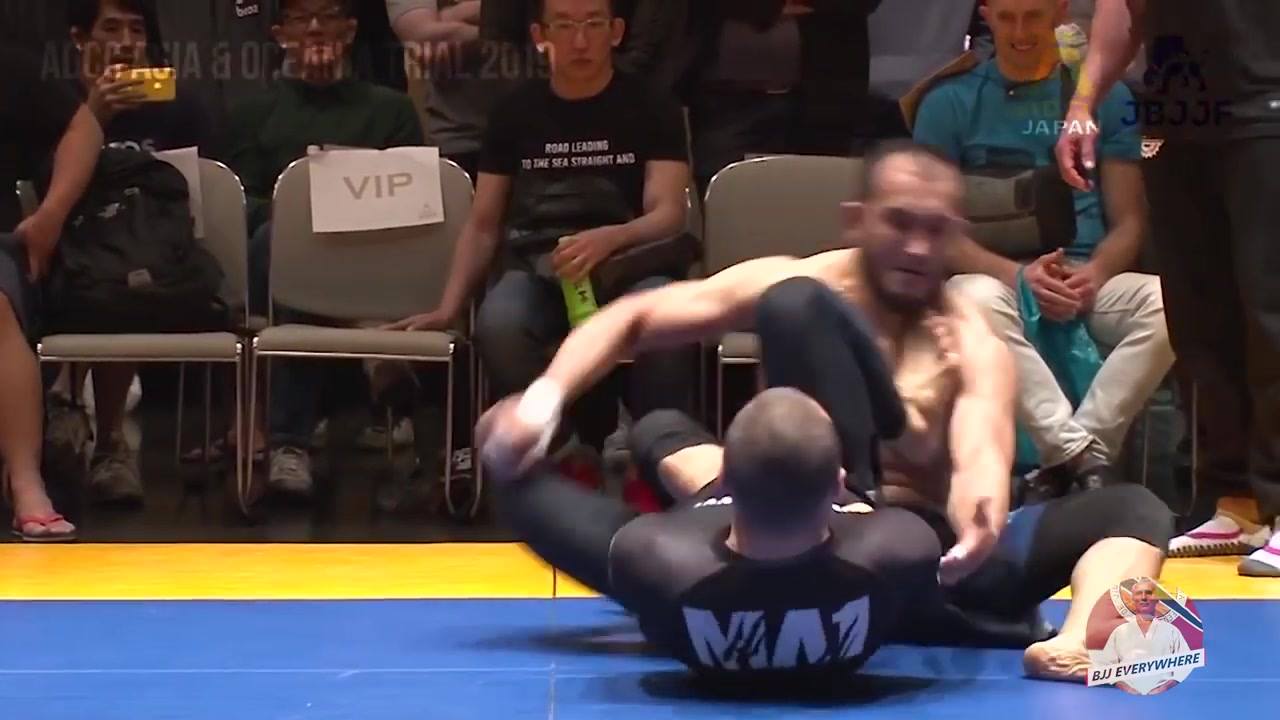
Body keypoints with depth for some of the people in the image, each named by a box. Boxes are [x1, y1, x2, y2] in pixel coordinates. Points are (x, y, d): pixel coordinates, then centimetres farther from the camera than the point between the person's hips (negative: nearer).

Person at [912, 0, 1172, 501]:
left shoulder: (1107, 98, 15)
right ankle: (1083, 457, -33)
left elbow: (1129, 220, 11)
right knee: (976, 301, -38)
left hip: (1089, 280, 2)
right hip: (996, 276, -2)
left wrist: (1095, 273, -11)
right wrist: (1018, 275, -15)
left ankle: (1064, 459, -28)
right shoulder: (950, 103, 9)